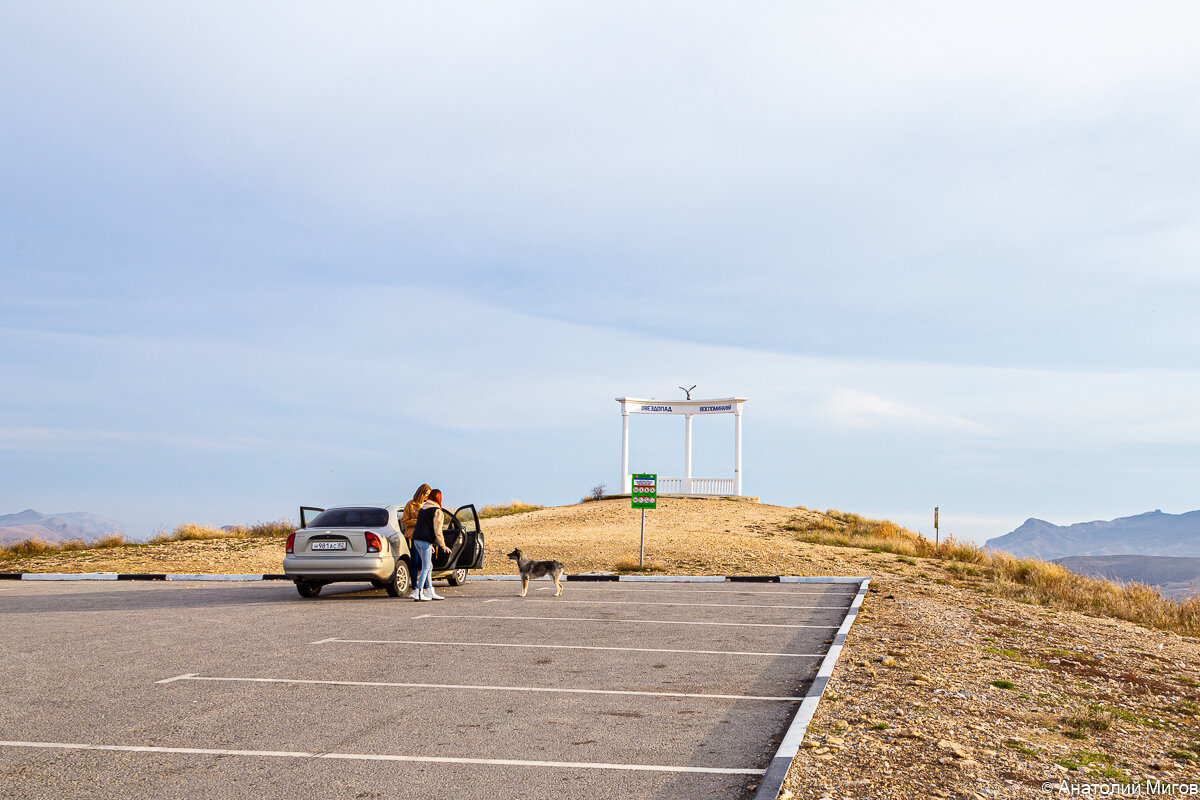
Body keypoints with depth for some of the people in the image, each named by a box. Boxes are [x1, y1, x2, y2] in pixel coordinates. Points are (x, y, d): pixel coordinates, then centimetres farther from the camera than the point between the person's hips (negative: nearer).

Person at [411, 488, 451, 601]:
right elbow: (437, 530, -12)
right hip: (425, 541, -8)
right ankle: (418, 593, -9)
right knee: (426, 567, -4)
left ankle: (430, 592, 15)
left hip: (417, 539, 8)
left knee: (429, 566, 14)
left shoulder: (422, 509, 19)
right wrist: (443, 545, -5)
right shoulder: (437, 511, -6)